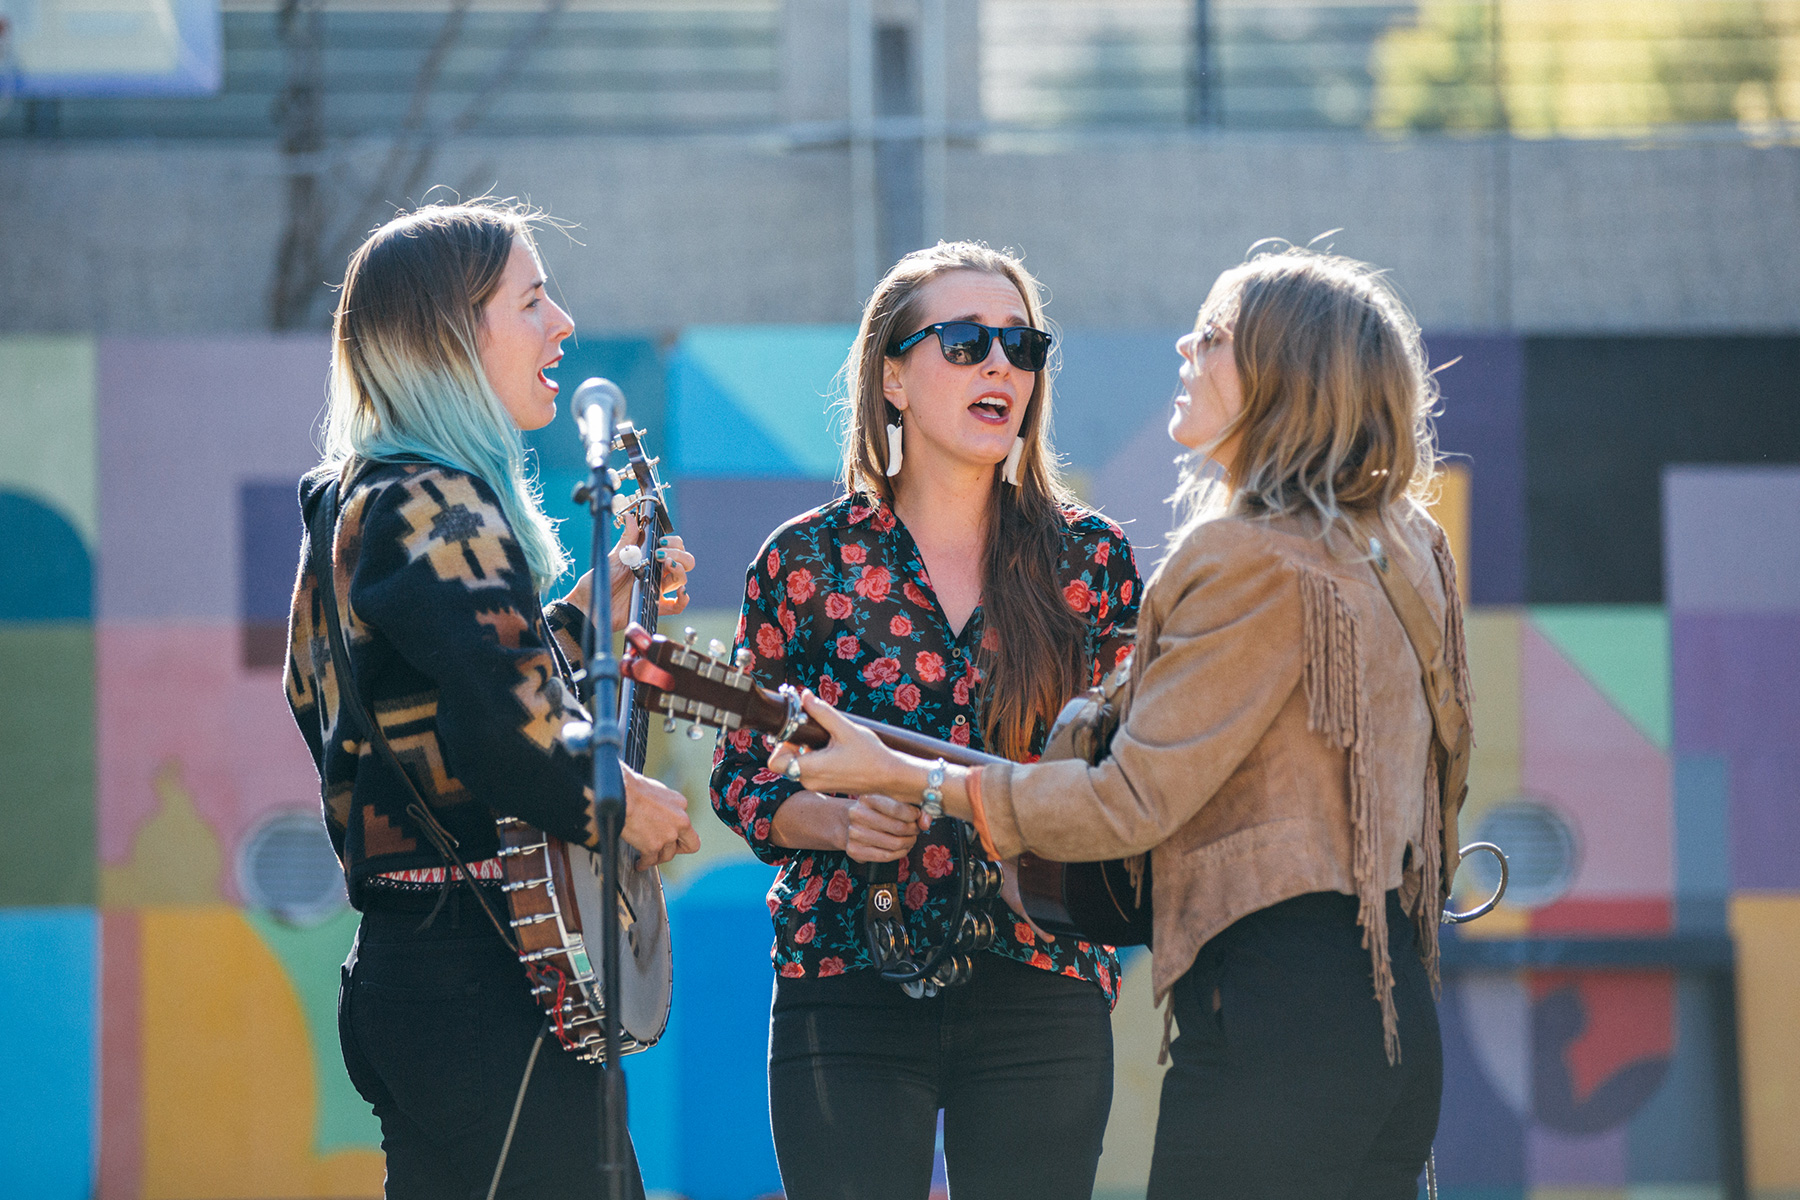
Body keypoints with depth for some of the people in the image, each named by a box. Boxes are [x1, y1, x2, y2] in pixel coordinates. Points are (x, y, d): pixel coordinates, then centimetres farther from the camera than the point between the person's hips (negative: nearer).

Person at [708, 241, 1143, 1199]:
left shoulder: (1090, 559, 6)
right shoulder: (808, 562, 3)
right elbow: (742, 778, 7)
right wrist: (838, 821, -12)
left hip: (1042, 993, 1)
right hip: (849, 990, -1)